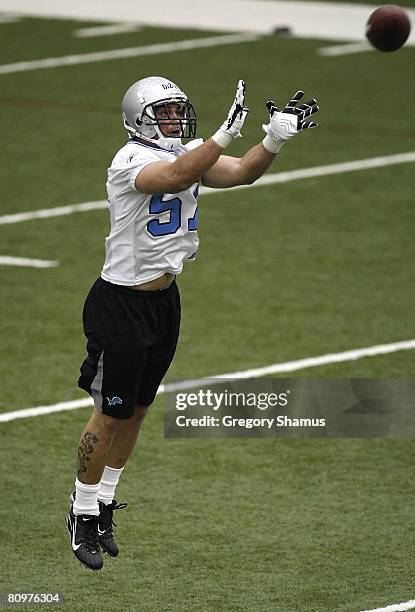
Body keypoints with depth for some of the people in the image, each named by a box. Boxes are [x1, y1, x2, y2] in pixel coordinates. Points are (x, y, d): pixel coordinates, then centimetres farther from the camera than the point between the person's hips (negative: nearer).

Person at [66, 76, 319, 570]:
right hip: (121, 304, -8)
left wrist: (276, 136, -21)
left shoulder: (190, 153, 4)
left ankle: (103, 504, 28)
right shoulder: (131, 161, -21)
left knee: (136, 409, 15)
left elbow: (242, 172, -4)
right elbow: (178, 177, -39)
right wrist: (226, 133, -47)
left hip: (165, 301, 8)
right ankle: (83, 514, 13)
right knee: (111, 413, -1)